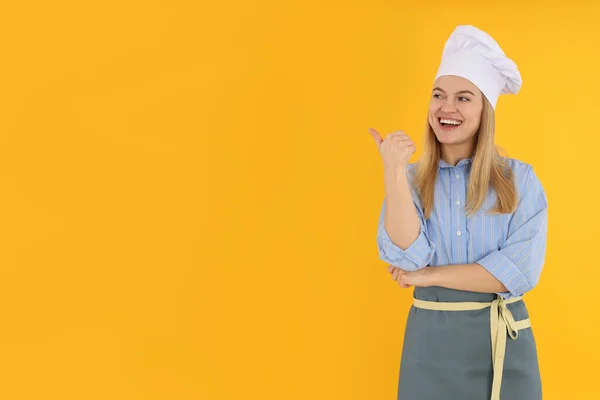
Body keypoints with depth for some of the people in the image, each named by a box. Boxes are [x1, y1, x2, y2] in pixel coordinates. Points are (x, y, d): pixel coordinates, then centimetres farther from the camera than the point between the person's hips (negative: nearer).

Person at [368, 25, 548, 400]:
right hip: (432, 340, 1)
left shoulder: (520, 179, -3)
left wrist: (428, 276, -12)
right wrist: (394, 172, -20)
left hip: (504, 342, 0)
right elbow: (408, 257, -14)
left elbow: (521, 271, -14)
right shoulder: (411, 178, 1)